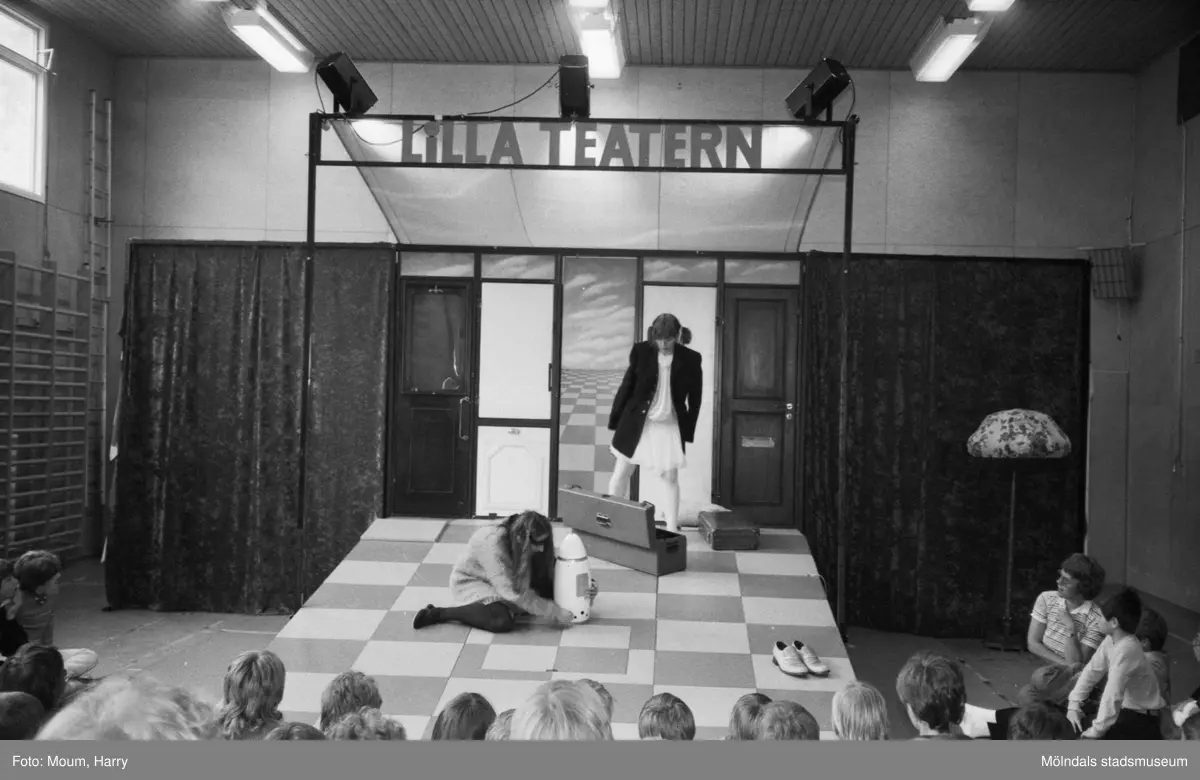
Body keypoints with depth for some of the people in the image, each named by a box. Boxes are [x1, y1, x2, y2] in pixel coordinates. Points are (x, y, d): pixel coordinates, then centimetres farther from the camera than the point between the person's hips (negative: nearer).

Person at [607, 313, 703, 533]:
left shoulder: (690, 359, -9)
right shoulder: (641, 351, -8)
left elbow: (695, 399, -1)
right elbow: (627, 386, -1)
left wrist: (687, 433, -1)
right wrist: (615, 422, 0)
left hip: (670, 425, 0)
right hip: (636, 421, 0)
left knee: (671, 479, 6)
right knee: (621, 473, 5)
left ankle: (672, 530, 16)